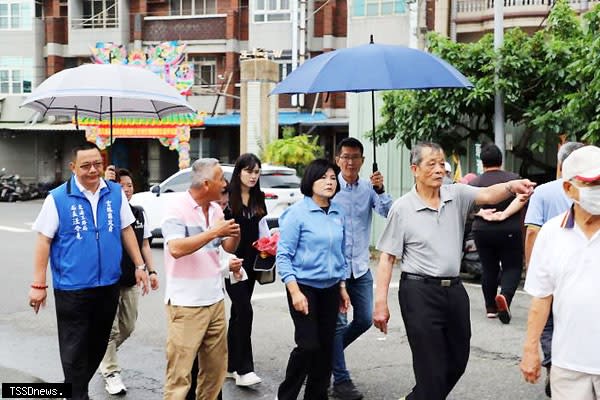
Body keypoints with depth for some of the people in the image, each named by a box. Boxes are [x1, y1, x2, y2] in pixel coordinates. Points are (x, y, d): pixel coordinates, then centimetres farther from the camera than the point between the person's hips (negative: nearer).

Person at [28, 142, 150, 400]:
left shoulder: (116, 193, 2)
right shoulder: (58, 198, -9)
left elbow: (126, 231, 11)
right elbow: (44, 241, -7)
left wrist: (139, 266, 7)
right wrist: (38, 285, -9)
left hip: (109, 285, 4)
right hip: (72, 288, -4)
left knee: (98, 345, 16)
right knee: (74, 350, 2)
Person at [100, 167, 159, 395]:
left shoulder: (139, 213, 7)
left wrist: (151, 271, 8)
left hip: (131, 280, 6)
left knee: (128, 327, 14)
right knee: (110, 329, -1)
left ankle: (103, 354, 39)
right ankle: (111, 373, 11)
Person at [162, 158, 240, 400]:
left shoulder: (215, 208, 9)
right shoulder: (177, 207, -12)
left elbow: (228, 247, 14)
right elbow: (176, 248, -24)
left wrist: (235, 235, -7)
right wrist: (214, 232, -21)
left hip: (215, 300, 7)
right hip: (186, 303, -7)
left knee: (216, 367, 14)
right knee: (180, 372, -4)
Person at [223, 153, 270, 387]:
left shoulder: (258, 198, 10)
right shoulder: (227, 197, -11)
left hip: (250, 262, 7)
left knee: (238, 311, 12)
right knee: (244, 310, -13)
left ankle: (231, 365, 20)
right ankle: (244, 369, -10)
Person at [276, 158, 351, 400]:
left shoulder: (338, 214, 7)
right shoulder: (297, 213, -10)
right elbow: (283, 255, -10)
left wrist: (342, 288, 14)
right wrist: (295, 292, -16)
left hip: (330, 289, 5)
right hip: (305, 287, -5)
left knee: (326, 346, 6)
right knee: (308, 345, -9)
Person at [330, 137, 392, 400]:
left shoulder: (369, 188, 2)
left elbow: (389, 213, -11)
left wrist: (380, 190, -26)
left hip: (360, 267, 5)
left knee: (364, 320, 10)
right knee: (338, 322, -2)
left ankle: (329, 351, 34)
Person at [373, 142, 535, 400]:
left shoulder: (456, 195, 3)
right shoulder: (402, 208, -6)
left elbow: (487, 195, -16)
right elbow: (387, 259, -4)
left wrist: (511, 186, -38)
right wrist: (380, 303, -9)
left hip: (454, 290, 5)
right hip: (419, 292, -5)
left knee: (457, 362, 17)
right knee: (432, 370, -2)